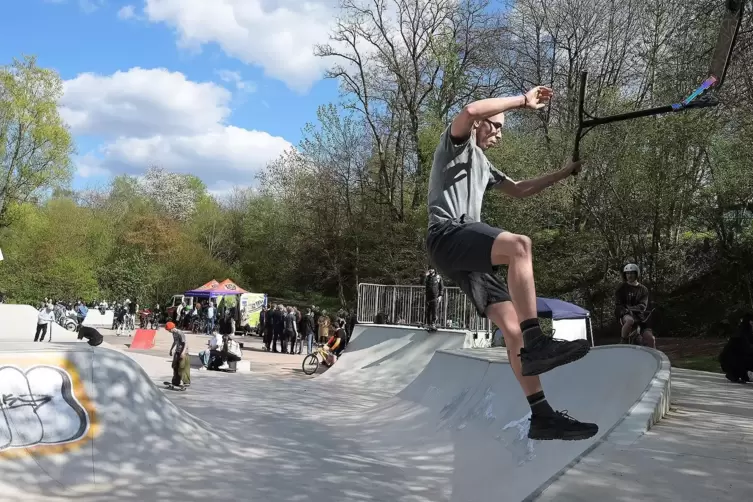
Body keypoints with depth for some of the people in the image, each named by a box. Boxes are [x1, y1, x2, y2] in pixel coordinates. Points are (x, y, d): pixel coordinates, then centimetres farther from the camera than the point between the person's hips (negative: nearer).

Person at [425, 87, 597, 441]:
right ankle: (536, 344, -38)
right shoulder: (456, 144, 9)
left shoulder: (482, 165, 35)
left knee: (512, 324, -4)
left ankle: (541, 415, -7)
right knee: (519, 245, -35)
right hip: (447, 234, -9)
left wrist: (563, 173, 33)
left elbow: (520, 190, 40)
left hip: (467, 251, 9)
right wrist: (523, 101, -7)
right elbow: (470, 110, -14)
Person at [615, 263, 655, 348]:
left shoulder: (643, 289, 11)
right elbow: (618, 304, -2)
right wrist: (626, 311, -24)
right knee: (629, 320, -40)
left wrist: (632, 308, -22)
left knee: (650, 338, -16)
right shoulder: (621, 288, 7)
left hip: (639, 315, 2)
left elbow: (643, 305, -3)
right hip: (625, 315, -2)